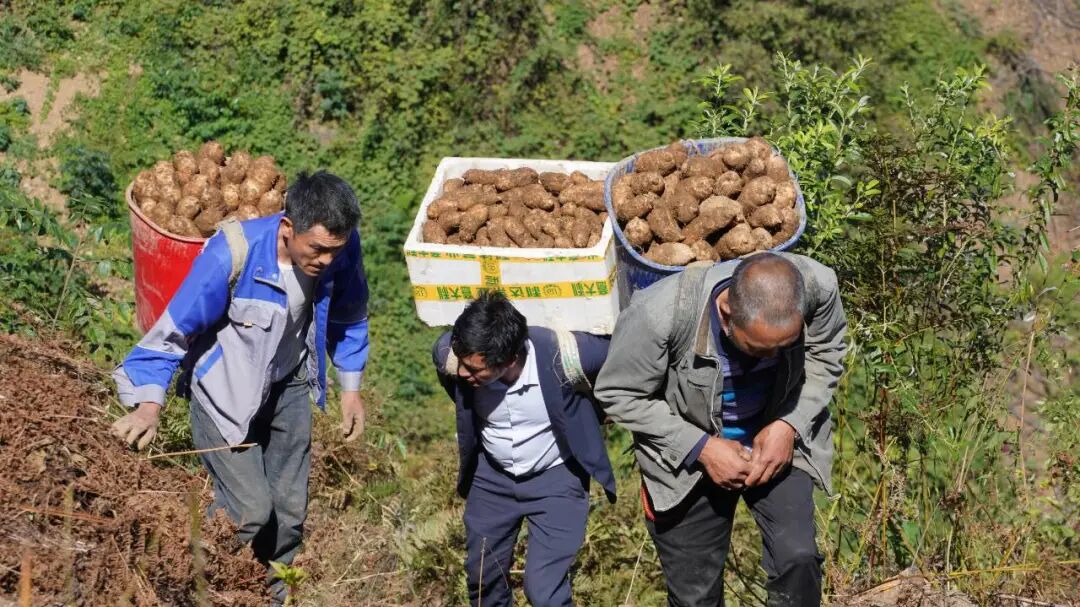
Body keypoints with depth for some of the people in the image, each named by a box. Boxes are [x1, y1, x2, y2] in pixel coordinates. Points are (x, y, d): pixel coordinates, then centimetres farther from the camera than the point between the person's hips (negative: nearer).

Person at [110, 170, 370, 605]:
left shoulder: (340, 247, -19)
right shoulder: (231, 255, -33)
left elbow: (348, 317, 2)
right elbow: (175, 329, -25)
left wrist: (350, 387, 4)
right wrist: (150, 402, -36)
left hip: (288, 385, 5)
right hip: (225, 391, -4)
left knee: (290, 507, 8)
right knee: (250, 508, -13)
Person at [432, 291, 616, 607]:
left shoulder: (562, 356, -36)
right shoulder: (448, 353, -25)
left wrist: (586, 415, -4)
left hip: (556, 477, -4)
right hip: (492, 475, 4)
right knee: (482, 577, 18)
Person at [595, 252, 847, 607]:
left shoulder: (816, 286, -28)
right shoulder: (660, 314, -36)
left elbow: (826, 353, -6)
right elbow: (619, 396, -19)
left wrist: (791, 424, -19)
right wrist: (701, 448, -24)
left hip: (777, 438, 2)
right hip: (686, 455, -1)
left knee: (797, 559, -14)